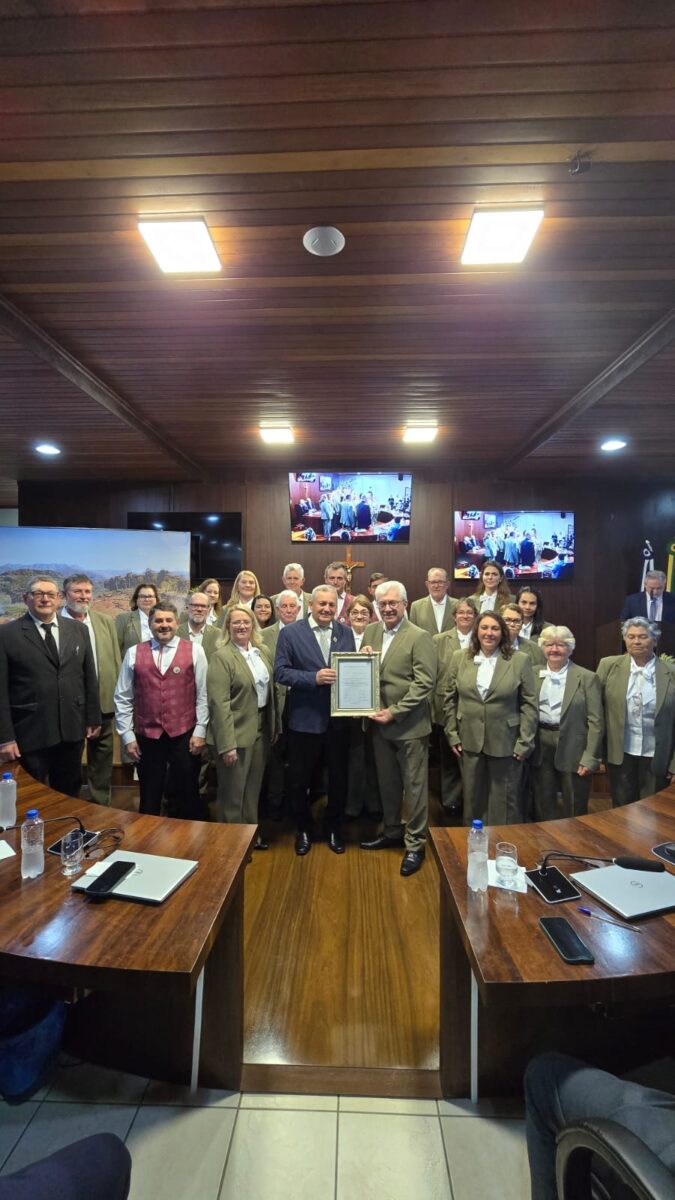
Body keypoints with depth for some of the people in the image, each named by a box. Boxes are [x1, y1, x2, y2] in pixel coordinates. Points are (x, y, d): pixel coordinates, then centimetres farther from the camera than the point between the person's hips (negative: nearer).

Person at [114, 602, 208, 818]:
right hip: (146, 737, 1)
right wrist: (127, 736, 2)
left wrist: (200, 731, -5)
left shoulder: (194, 651, -2)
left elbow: (203, 695, -2)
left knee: (187, 796, 11)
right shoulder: (134, 653, 2)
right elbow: (122, 698, 5)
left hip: (184, 734, -1)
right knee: (149, 800, 16)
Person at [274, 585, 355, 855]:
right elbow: (280, 672, -12)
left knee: (339, 778, 15)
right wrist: (314, 677, -23)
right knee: (299, 779, 13)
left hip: (338, 719, 3)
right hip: (304, 718, -2)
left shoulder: (346, 633, 4)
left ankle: (334, 828, 39)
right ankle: (303, 829, 37)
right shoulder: (290, 632, -7)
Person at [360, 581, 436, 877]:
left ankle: (415, 843, 21)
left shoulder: (420, 637, -12)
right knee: (387, 782, 19)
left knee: (414, 785, 7)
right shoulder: (370, 632, 6)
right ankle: (392, 830, 37)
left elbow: (425, 683, -16)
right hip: (379, 721, 6)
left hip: (409, 723, -5)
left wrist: (395, 712, -19)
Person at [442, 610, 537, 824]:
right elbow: (448, 698, 5)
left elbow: (529, 704, -5)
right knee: (473, 799, 15)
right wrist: (452, 735, 1)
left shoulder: (520, 660, -5)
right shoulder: (460, 658, 2)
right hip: (469, 742, 2)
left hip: (505, 743, -2)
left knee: (505, 801, 11)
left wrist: (524, 743, -8)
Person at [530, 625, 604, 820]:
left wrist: (590, 758, -11)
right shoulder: (533, 675, 6)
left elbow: (596, 721, -7)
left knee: (575, 812, 10)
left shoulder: (587, 678, -4)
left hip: (573, 750, -3)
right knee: (542, 809, 13)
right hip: (540, 748, 3)